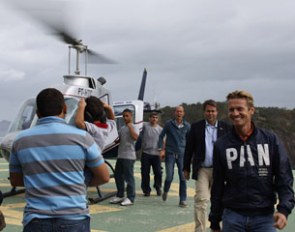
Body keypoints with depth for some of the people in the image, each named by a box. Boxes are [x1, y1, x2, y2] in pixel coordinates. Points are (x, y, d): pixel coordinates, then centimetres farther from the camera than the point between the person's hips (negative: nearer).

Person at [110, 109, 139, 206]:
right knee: (117, 175, 12)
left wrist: (130, 127, -16)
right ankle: (120, 196, 24)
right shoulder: (122, 128, 18)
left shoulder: (133, 127, -4)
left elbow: (135, 137, -22)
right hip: (120, 155, 8)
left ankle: (130, 198, 2)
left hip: (129, 156, -8)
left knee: (129, 177, -5)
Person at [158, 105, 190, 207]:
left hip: (182, 154, 1)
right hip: (170, 153, -1)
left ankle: (182, 200, 6)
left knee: (183, 178, -2)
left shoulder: (187, 126, 4)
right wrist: (161, 149, -2)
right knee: (169, 177, -4)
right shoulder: (169, 124, -1)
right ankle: (165, 191, 27)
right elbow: (161, 136, 6)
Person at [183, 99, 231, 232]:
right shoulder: (196, 127, 3)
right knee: (201, 200, -8)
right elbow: (189, 149, 6)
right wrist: (186, 168, 5)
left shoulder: (225, 127, 4)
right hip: (202, 170, -1)